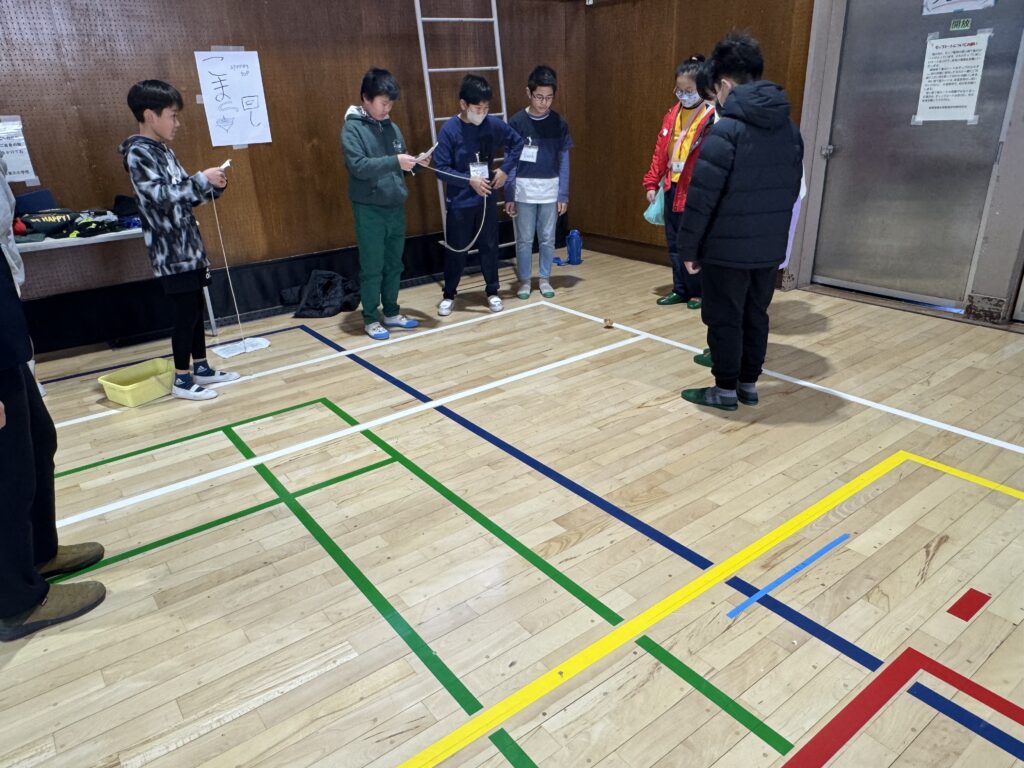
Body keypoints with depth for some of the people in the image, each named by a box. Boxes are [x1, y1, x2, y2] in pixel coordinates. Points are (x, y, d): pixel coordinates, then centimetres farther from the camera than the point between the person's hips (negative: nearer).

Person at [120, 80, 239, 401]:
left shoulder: (163, 150, 14)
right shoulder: (138, 153, -13)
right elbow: (161, 196, -24)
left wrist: (213, 187, 1)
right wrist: (202, 179, -21)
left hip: (187, 246, 9)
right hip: (171, 251, -9)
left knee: (196, 307, 14)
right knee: (186, 312, -4)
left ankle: (201, 368, 25)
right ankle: (181, 379, 8)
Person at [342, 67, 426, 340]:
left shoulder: (392, 127, 11)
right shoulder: (352, 128, -8)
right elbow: (358, 166, -20)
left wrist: (413, 163, -5)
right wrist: (394, 162, -27)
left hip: (396, 207, 6)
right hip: (369, 209, -6)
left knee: (394, 264, 12)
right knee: (372, 267, 0)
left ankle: (392, 313, 25)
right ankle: (370, 319, 12)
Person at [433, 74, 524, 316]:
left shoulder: (494, 124, -3)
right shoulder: (449, 130, -13)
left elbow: (517, 143, 12)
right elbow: (441, 168, -13)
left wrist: (505, 169, -1)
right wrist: (469, 180, -20)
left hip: (487, 199, 3)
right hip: (459, 203, -3)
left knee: (489, 247, 10)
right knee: (456, 250, 7)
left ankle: (492, 292, 26)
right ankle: (449, 295, 23)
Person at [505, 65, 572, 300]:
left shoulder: (559, 123, -1)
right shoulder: (517, 122, -5)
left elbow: (564, 161, 3)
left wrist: (563, 195, -1)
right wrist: (508, 196, -5)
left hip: (550, 191, 1)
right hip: (523, 191, -1)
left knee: (548, 238, 9)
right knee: (524, 239, 6)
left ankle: (545, 279, 23)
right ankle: (525, 280, 20)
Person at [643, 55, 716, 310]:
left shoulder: (713, 117, -11)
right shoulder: (673, 114, 11)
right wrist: (652, 182, 11)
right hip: (672, 187, 7)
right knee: (674, 243, 12)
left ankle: (699, 292, 17)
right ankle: (680, 289, 25)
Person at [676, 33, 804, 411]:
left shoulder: (726, 130, -16)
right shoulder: (790, 130, 8)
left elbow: (701, 197, -17)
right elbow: (792, 190, 14)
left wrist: (688, 246, -9)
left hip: (727, 248, -7)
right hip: (770, 247, 7)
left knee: (724, 320, 5)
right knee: (756, 316, 16)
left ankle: (725, 389, 16)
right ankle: (749, 384, 27)